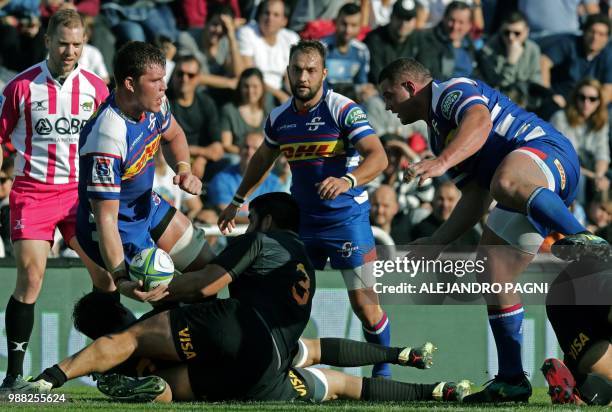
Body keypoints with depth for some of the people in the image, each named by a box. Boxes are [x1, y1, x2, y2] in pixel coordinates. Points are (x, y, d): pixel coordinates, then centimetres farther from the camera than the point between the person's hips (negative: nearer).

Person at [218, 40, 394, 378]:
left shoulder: (343, 110, -13)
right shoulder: (279, 118, 5)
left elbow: (378, 156, -23)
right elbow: (262, 159, 25)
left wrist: (348, 180, -40)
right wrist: (237, 202, 28)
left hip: (346, 216, -5)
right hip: (302, 220, 5)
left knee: (364, 303, -8)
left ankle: (382, 371, 10)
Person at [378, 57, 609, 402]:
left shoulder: (452, 90, 1)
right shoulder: (439, 135, 30)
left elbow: (481, 121, -23)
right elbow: (476, 198, 29)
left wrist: (443, 162, -39)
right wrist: (436, 243, 22)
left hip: (546, 152, -10)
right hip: (529, 193, 10)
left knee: (505, 184, -43)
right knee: (491, 279, 4)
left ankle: (580, 239, -63)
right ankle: (512, 381, 6)